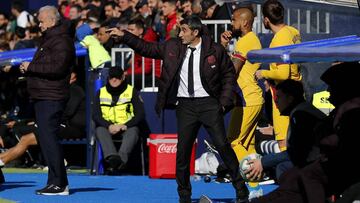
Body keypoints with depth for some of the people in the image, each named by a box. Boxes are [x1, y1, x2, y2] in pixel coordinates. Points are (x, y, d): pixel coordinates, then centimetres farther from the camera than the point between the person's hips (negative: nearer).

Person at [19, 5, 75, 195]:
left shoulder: (62, 41, -11)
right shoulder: (48, 39, 21)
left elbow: (57, 67, -23)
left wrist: (32, 67, -16)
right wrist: (28, 68, 6)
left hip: (51, 98, -11)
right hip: (43, 96, 11)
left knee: (48, 138, -13)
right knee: (46, 138, 12)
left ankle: (58, 184, -12)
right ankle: (58, 182, 16)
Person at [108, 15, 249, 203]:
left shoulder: (215, 50, -3)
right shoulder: (172, 47, 5)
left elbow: (229, 74, 5)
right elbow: (146, 48, 10)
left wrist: (224, 101, -1)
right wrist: (124, 35, 4)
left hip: (209, 103, -3)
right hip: (185, 105, 3)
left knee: (223, 145, -7)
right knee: (182, 151, 1)